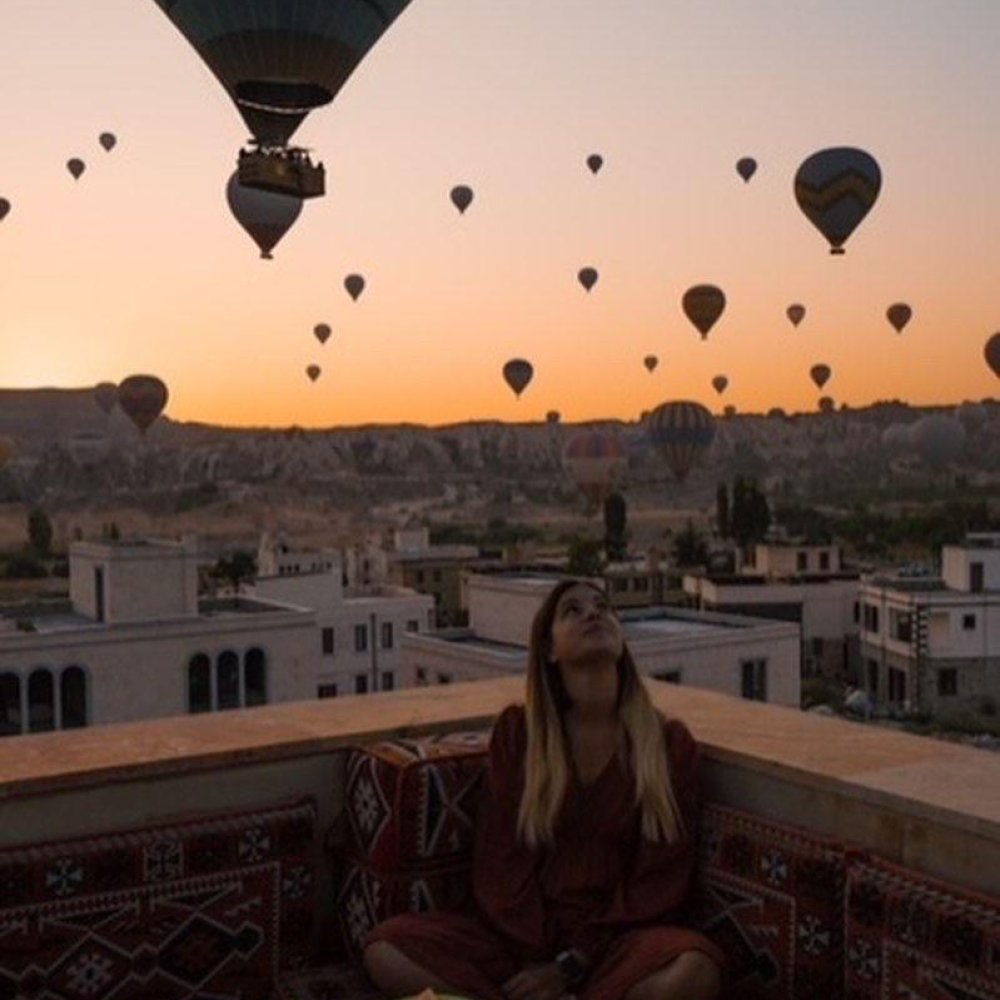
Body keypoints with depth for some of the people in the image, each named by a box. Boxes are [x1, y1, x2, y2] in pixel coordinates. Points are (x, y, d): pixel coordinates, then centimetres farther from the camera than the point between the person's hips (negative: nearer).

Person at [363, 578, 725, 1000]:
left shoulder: (669, 742, 1)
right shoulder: (516, 730, 4)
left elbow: (662, 876, -3)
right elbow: (500, 857, 1)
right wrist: (538, 959, -13)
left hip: (617, 938, -1)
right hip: (519, 935, 1)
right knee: (385, 948, -23)